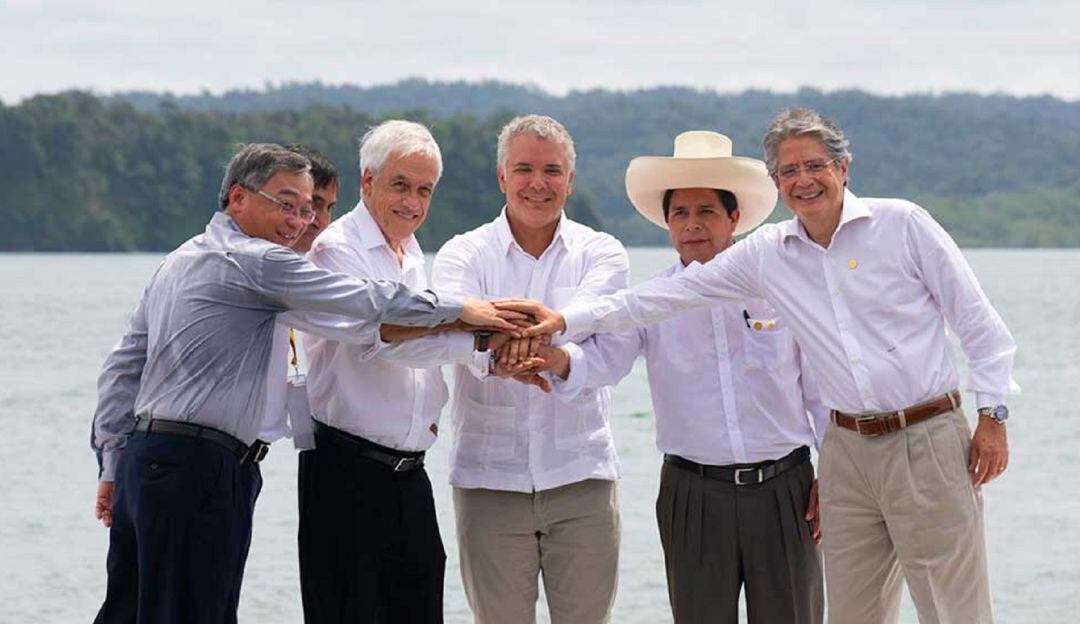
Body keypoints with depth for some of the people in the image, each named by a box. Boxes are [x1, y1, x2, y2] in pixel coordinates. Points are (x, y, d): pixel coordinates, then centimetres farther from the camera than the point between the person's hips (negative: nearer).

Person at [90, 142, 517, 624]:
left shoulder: (175, 264, 20)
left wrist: (112, 467, 21)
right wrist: (460, 309, 1)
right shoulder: (257, 261, -8)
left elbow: (122, 368, 20)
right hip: (201, 465, -10)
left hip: (144, 457, 10)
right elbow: (366, 302, -10)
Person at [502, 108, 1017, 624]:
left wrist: (991, 414, -4)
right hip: (849, 450, 4)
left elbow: (977, 321, 1)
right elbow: (669, 294, 8)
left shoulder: (902, 224, -2)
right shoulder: (766, 254, 7)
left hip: (928, 441, -4)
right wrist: (567, 320, 3)